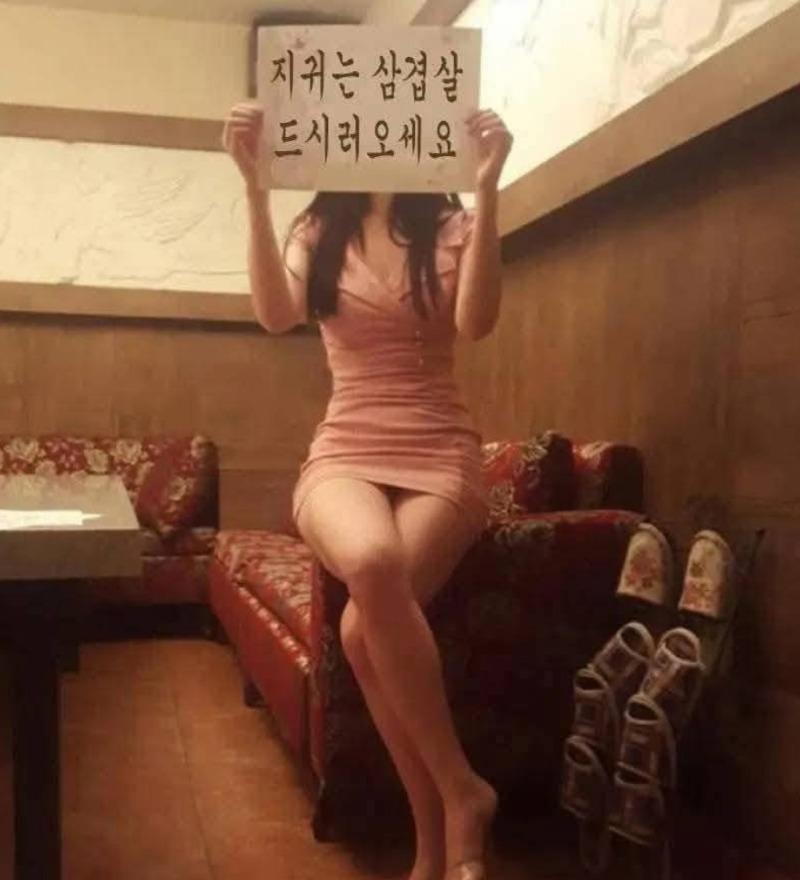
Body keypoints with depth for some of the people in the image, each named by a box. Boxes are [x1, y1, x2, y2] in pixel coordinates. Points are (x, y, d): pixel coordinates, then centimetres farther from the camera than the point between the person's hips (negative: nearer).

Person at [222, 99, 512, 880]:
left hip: (440, 453, -1)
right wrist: (254, 184, -16)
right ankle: (461, 790, -17)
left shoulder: (454, 229, 6)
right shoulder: (317, 231, 10)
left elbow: (477, 321, -13)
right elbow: (276, 314, -9)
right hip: (344, 453, 1)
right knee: (373, 563, -36)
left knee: (364, 627, -29)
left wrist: (487, 186, -18)